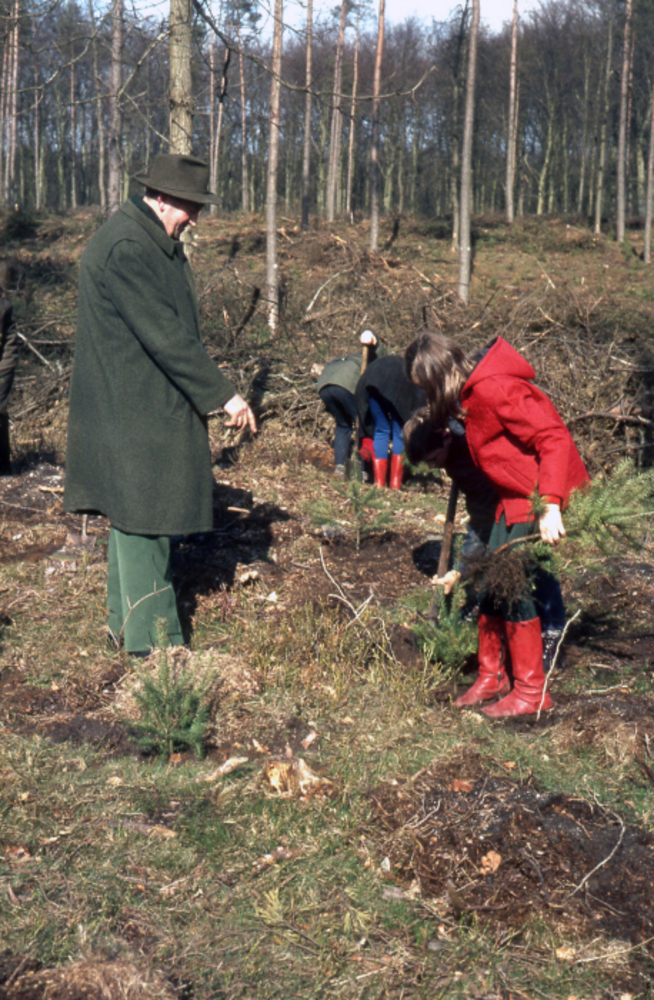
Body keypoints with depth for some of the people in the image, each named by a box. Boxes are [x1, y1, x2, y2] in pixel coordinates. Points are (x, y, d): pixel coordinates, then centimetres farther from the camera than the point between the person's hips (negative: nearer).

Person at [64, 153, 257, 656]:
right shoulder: (125, 248, -21)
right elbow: (165, 335, -24)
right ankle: (152, 636, 7)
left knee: (137, 514, 18)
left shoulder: (156, 243, 13)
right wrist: (223, 394, -21)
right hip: (133, 412, -11)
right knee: (143, 514, -2)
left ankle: (128, 618, 30)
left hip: (151, 407, 11)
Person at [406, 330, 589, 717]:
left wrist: (550, 506, -33)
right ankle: (492, 676, 26)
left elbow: (554, 438, -27)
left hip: (543, 499, -10)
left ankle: (533, 690, 2)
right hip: (517, 498, 10)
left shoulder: (493, 390, -23)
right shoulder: (472, 391, 8)